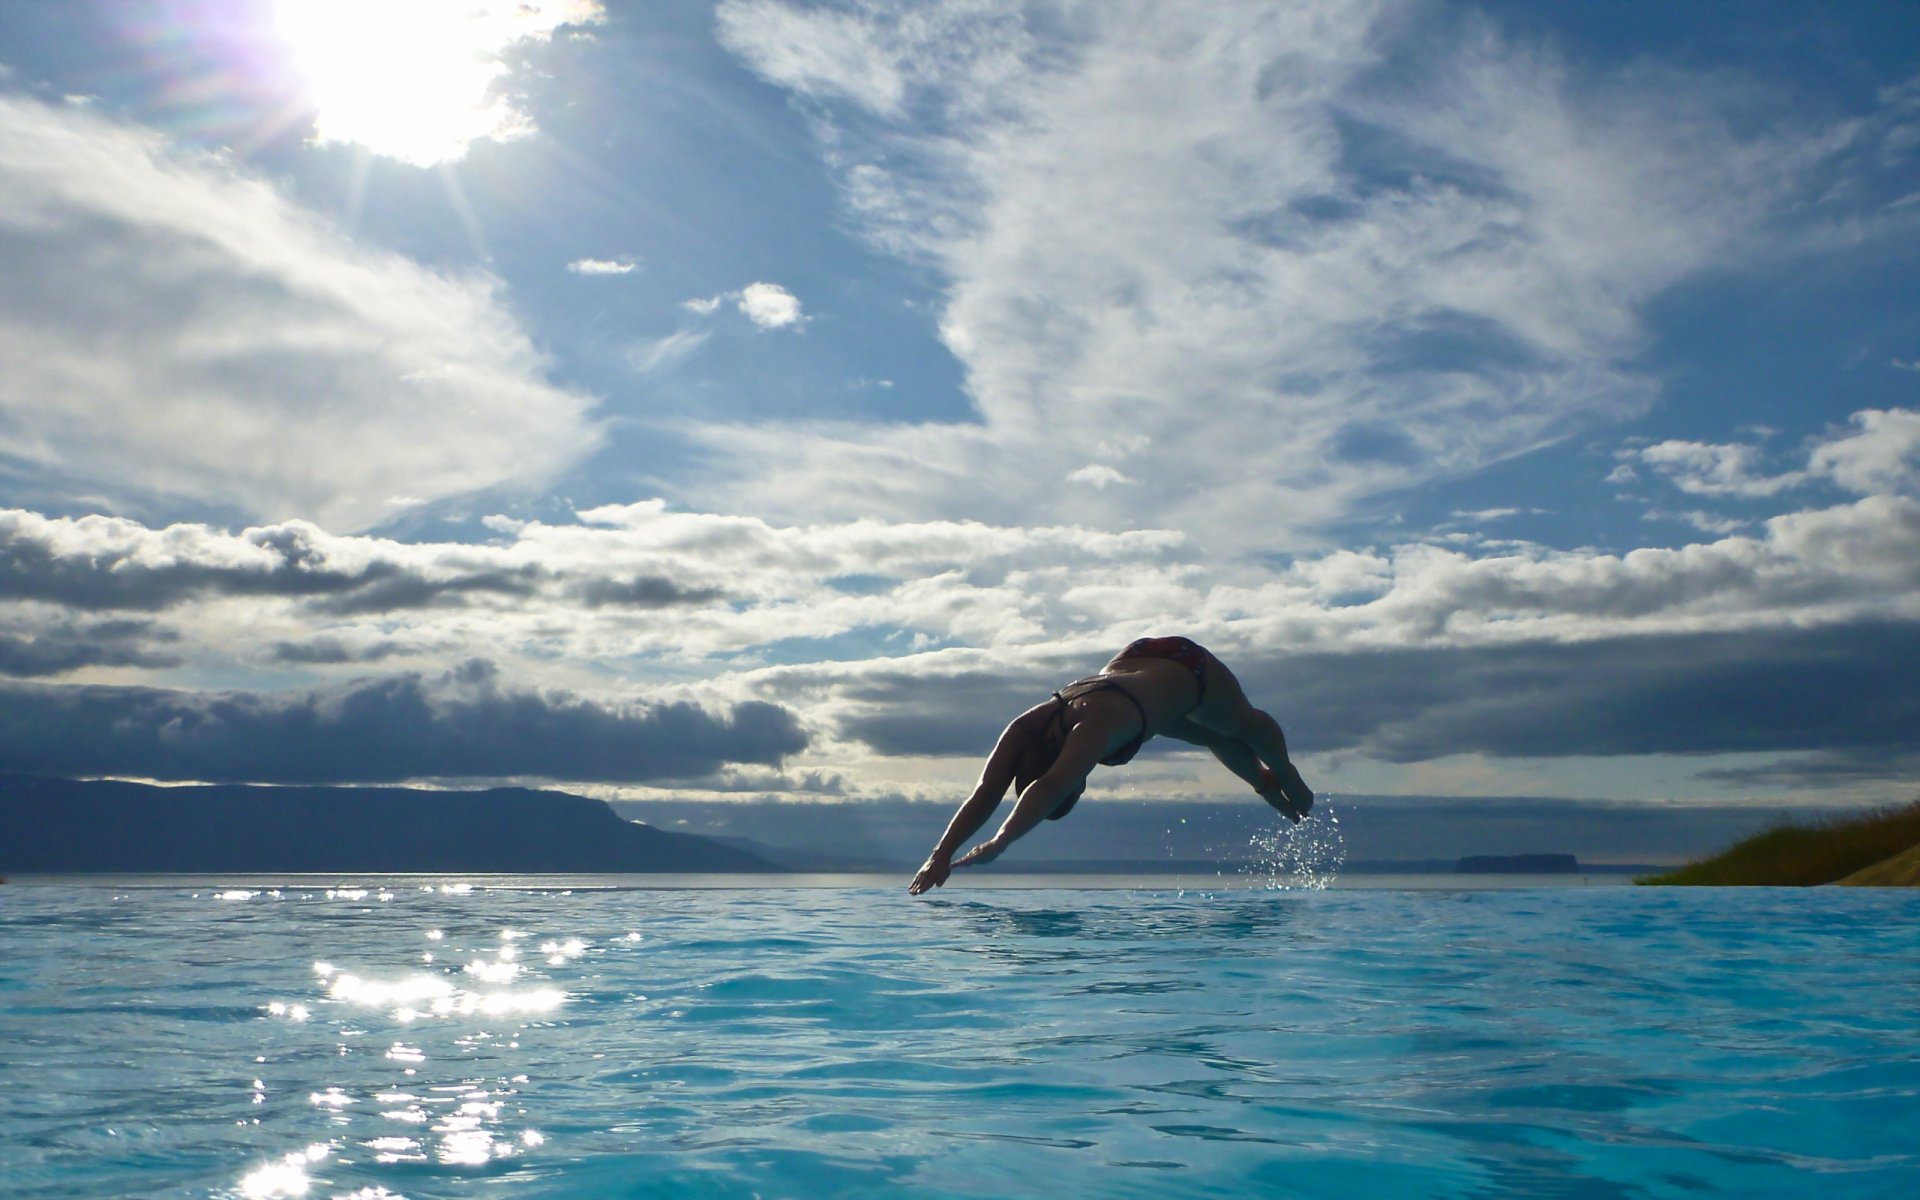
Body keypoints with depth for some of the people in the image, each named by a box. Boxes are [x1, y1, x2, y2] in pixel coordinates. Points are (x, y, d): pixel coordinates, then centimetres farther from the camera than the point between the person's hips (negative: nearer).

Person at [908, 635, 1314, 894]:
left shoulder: (1093, 727, -50)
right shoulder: (1027, 728, -32)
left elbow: (1050, 789, -63)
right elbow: (986, 794, -36)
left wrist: (999, 843, -72)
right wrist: (941, 854, -48)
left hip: (1186, 669, -6)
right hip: (1136, 661, 6)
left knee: (1244, 726, 26)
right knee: (1213, 738, 32)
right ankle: (1266, 783, 62)